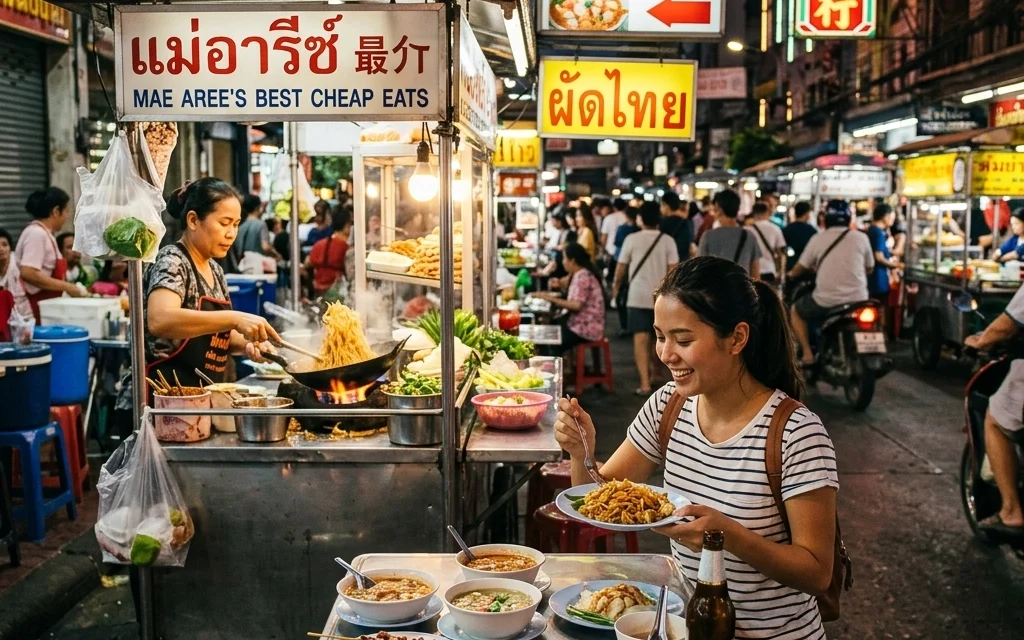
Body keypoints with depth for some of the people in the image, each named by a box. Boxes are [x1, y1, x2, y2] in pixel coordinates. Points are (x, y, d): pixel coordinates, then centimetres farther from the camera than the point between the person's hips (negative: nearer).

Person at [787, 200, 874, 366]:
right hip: (857, 300, 2)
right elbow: (869, 268, 15)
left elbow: (799, 270, 8)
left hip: (826, 301, -2)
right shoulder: (861, 238, 2)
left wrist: (791, 274, 32)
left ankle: (807, 354, 11)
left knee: (795, 311, 24)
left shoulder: (818, 239, 0)